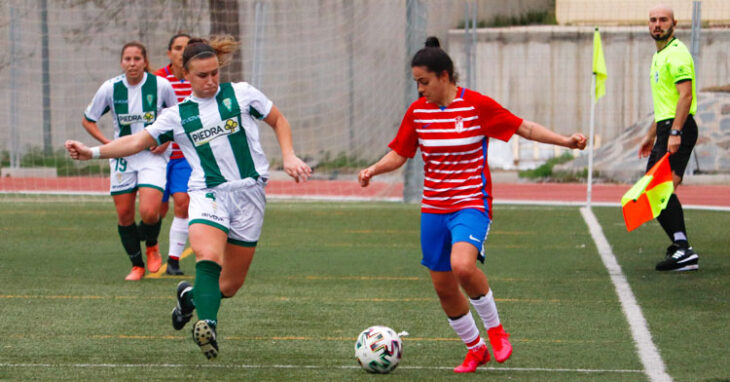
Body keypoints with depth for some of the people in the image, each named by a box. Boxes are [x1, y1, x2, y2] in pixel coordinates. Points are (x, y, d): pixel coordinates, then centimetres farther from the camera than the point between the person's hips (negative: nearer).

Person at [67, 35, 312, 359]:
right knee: (208, 256, -33)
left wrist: (288, 156, 5)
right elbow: (137, 141, 3)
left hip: (249, 195, 1)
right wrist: (93, 152, -9)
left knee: (229, 286, 4)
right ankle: (208, 325, -43)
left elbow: (278, 121, 19)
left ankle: (190, 294, 35)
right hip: (208, 195, -1)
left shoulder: (241, 94, 8)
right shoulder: (177, 115, 8)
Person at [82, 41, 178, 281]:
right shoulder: (110, 88, -6)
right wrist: (107, 143, -7)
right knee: (124, 215, 4)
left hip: (152, 156, -2)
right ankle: (137, 265, 24)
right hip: (123, 157, 2)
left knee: (149, 212, -18)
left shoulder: (160, 85, -9)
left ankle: (152, 245, 16)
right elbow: (88, 120, 6)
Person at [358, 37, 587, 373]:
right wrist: (373, 170, -10)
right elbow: (398, 155, 10)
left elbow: (525, 128, -3)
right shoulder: (417, 111, 3)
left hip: (471, 204, -5)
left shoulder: (477, 105, -9)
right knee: (443, 287, 6)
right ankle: (474, 348, 28)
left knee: (462, 265, -30)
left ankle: (495, 329, -6)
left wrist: (564, 141, -14)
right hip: (433, 209, 5)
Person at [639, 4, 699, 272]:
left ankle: (684, 251, -22)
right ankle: (678, 246, 17)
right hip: (666, 129, 10)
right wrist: (651, 135, 29)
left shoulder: (676, 54, -11)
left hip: (679, 129, -10)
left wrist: (675, 133, -29)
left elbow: (685, 95, -22)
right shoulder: (659, 56, 21)